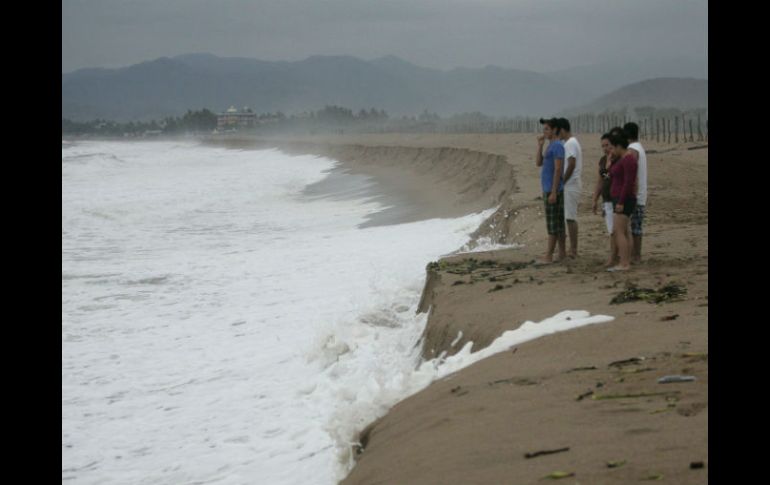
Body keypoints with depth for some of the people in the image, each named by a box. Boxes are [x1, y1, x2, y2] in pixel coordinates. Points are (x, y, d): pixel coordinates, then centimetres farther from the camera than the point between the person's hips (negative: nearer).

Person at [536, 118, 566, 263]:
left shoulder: (557, 146, -14)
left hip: (553, 191, -10)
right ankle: (562, 253, 15)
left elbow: (558, 169, -19)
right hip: (548, 190, 10)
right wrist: (540, 145, 4)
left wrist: (553, 192, -22)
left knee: (553, 224, -7)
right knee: (559, 223, 11)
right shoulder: (550, 146, 16)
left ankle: (548, 256, -7)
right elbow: (538, 163, 15)